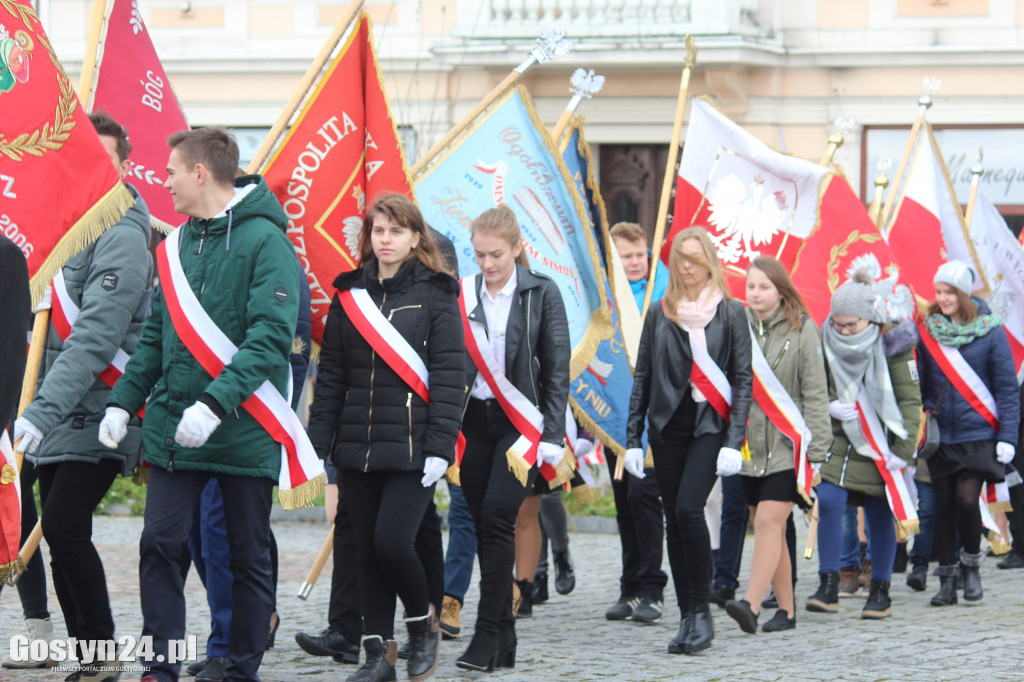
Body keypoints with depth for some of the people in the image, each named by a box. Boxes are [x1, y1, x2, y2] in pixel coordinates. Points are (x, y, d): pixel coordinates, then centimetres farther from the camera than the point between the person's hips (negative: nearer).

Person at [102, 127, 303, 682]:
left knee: (249, 557, 4)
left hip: (243, 429, -5)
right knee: (160, 542, -3)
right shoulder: (178, 244, 11)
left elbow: (271, 338, -19)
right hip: (173, 428, 6)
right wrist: (123, 400, 6)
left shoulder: (264, 240, -11)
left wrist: (215, 402, -27)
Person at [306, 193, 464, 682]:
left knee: (392, 543, -13)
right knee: (367, 550, 5)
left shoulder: (436, 294, 0)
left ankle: (422, 623, 13)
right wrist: (316, 441, 5)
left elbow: (449, 376, -5)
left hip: (412, 449, -4)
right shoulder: (350, 294, 11)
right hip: (357, 448, 4)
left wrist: (439, 447, -13)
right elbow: (330, 375, 12)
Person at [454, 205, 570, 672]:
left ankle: (488, 635, -14)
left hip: (521, 421, -4)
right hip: (474, 421, 4)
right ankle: (504, 640, 11)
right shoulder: (462, 295, 6)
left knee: (497, 516, -16)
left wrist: (551, 436, -7)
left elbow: (557, 370, -1)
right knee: (484, 525, 4)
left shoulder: (541, 293, -1)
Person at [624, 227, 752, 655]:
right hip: (668, 427, 4)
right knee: (674, 521, 3)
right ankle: (688, 619, 10)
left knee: (688, 508, -20)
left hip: (711, 426, -4)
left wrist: (734, 442, -10)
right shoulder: (659, 314, 9)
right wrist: (632, 439, 5)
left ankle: (701, 610, -10)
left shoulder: (731, 313, 2)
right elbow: (642, 379, 11)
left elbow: (743, 379, -1)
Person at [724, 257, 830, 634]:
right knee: (768, 529, 8)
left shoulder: (802, 329, -3)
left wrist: (816, 448, -8)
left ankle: (751, 604, -24)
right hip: (749, 444, 5)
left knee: (769, 521, -15)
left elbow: (815, 392, -4)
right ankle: (786, 609, 15)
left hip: (788, 444, -5)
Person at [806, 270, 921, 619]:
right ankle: (828, 586, -9)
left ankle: (880, 591, 15)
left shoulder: (891, 344, -8)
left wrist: (903, 448, -12)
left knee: (880, 517, 3)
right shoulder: (826, 344, -1)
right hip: (839, 441, 2)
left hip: (879, 446, -2)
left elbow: (910, 399, -5)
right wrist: (829, 407, -12)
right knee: (828, 502, -15)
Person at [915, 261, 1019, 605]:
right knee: (943, 505, 3)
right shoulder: (927, 331, 4)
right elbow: (917, 383, 9)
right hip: (940, 435, 3)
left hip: (979, 434, -3)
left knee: (966, 498, -13)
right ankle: (946, 579, 13)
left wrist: (1007, 436, -5)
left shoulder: (990, 331, -4)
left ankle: (971, 563, 12)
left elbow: (1007, 388, -1)